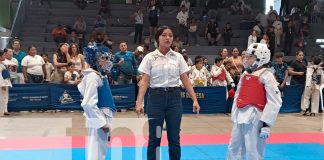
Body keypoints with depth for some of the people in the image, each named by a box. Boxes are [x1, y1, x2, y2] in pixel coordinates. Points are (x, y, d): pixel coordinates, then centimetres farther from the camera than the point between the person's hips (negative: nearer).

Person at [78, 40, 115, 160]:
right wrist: (102, 122, -20)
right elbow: (89, 103, -23)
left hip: (102, 119, 10)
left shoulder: (100, 75, 13)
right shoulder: (93, 76, -16)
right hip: (98, 120, -10)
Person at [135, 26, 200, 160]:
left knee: (174, 138, 7)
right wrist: (139, 102, -16)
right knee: (154, 137, 4)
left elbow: (185, 80, 5)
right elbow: (144, 82, -5)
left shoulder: (178, 57, 4)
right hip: (156, 97, -2)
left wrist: (195, 100, -2)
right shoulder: (150, 57, -1)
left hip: (174, 97, 2)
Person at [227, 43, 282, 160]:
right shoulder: (245, 74, 11)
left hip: (254, 118, -7)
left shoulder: (266, 76, -12)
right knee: (234, 149, 17)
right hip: (240, 117, 7)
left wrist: (266, 124, -18)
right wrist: (234, 116, 17)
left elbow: (275, 101, -15)